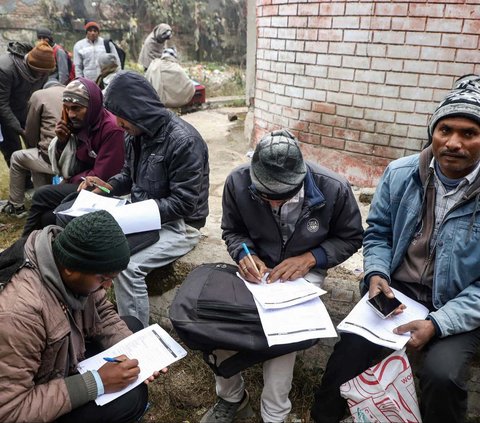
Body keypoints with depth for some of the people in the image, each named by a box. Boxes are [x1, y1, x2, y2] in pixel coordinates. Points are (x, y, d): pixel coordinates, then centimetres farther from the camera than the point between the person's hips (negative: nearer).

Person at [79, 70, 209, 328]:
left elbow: (183, 203, -24)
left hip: (179, 225, -8)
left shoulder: (184, 141, -24)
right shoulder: (136, 133, 2)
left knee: (127, 266, -27)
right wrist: (108, 185, -4)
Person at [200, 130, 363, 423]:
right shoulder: (238, 182, -17)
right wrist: (244, 255, -22)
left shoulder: (334, 189, -20)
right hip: (258, 267, 2)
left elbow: (351, 238, -3)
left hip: (304, 270, -2)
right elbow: (232, 231, 1)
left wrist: (310, 258, -20)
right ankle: (232, 398, 8)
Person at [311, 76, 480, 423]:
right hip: (396, 289, 2)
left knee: (442, 374, -26)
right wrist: (376, 274, -11)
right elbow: (377, 234, 8)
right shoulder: (400, 174, -4)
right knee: (353, 346, -18)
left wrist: (437, 324, -21)